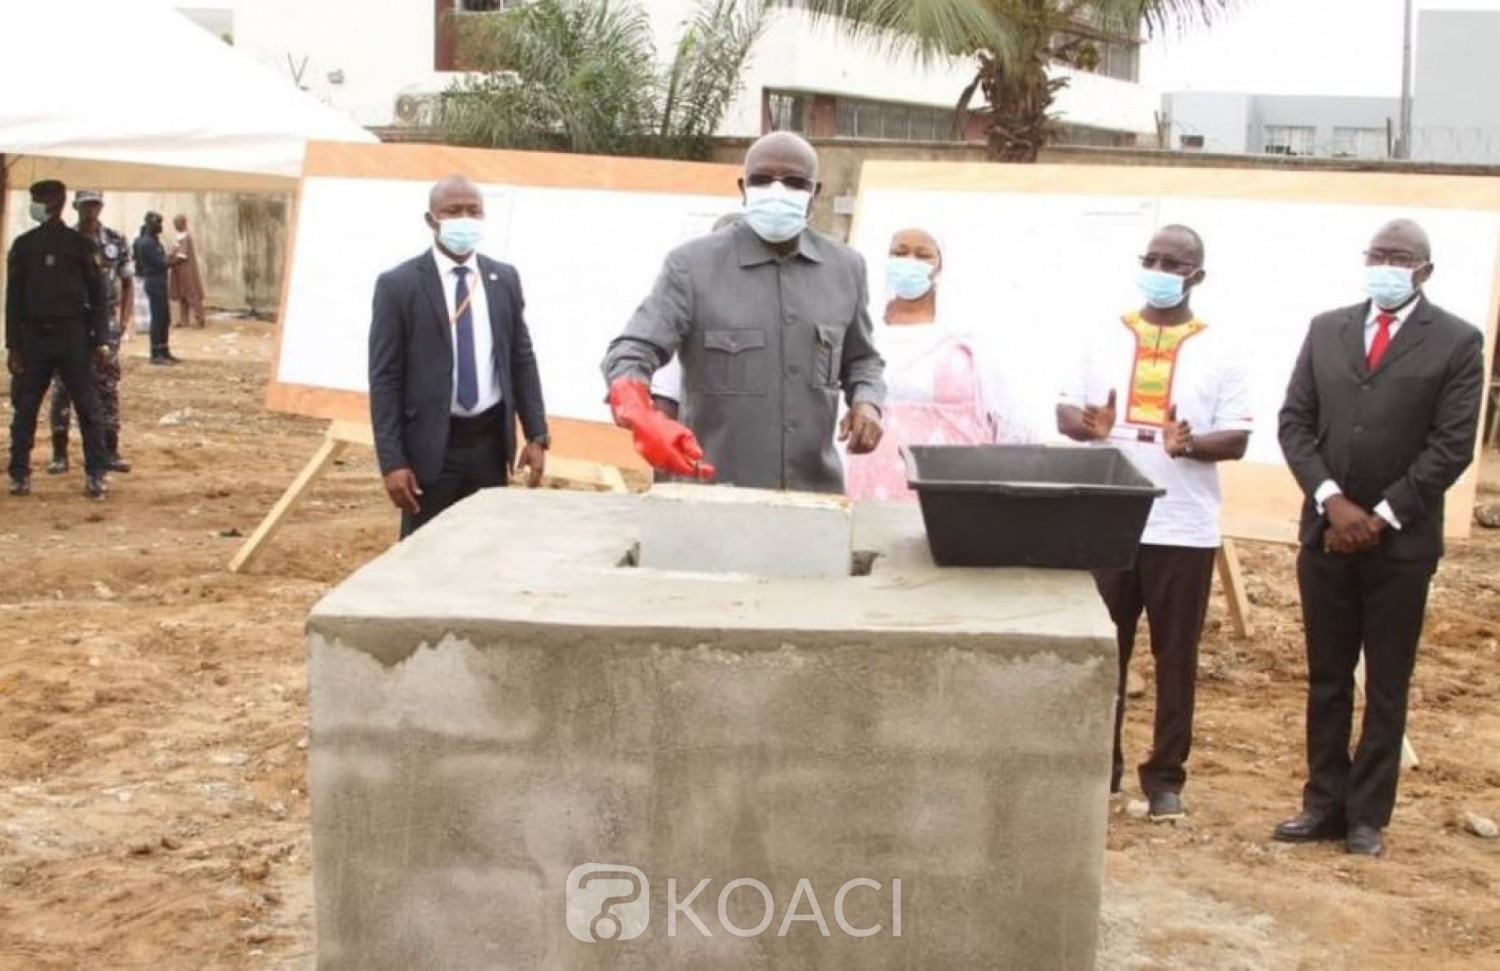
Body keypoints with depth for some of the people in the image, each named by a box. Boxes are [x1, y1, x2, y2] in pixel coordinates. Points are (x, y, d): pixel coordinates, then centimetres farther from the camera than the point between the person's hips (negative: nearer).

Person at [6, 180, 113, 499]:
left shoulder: (80, 244, 2)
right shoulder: (23, 245, 7)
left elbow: (99, 293, 2)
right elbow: (14, 297, 8)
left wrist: (100, 339, -4)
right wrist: (13, 345, 2)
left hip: (72, 335, -2)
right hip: (33, 336, 2)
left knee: (88, 407, -3)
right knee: (24, 408, 4)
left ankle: (96, 474, 2)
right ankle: (19, 473, 12)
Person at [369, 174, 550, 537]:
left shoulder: (504, 279, 7)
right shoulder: (398, 285, -6)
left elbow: (522, 360, 11)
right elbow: (384, 379, -7)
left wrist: (537, 435, 3)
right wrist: (392, 461, -13)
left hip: (489, 441, 4)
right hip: (430, 445, -4)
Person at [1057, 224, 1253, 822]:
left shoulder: (1218, 351, 1)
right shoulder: (1107, 340, 7)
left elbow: (1237, 438, -2)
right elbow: (1066, 411, 7)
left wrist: (1190, 445, -23)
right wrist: (1087, 425, -16)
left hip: (1184, 531, -2)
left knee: (1176, 656, 6)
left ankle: (1165, 775, 16)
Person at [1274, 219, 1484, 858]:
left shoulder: (1456, 343, -3)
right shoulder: (1326, 330, 7)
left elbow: (1452, 445, -8)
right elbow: (1295, 421, 3)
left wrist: (1381, 516, -12)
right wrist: (1332, 500, -10)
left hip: (1401, 541, -3)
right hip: (1326, 533, 3)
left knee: (1386, 685, 6)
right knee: (1326, 678, 10)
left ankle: (1367, 815, 14)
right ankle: (1324, 803, 18)